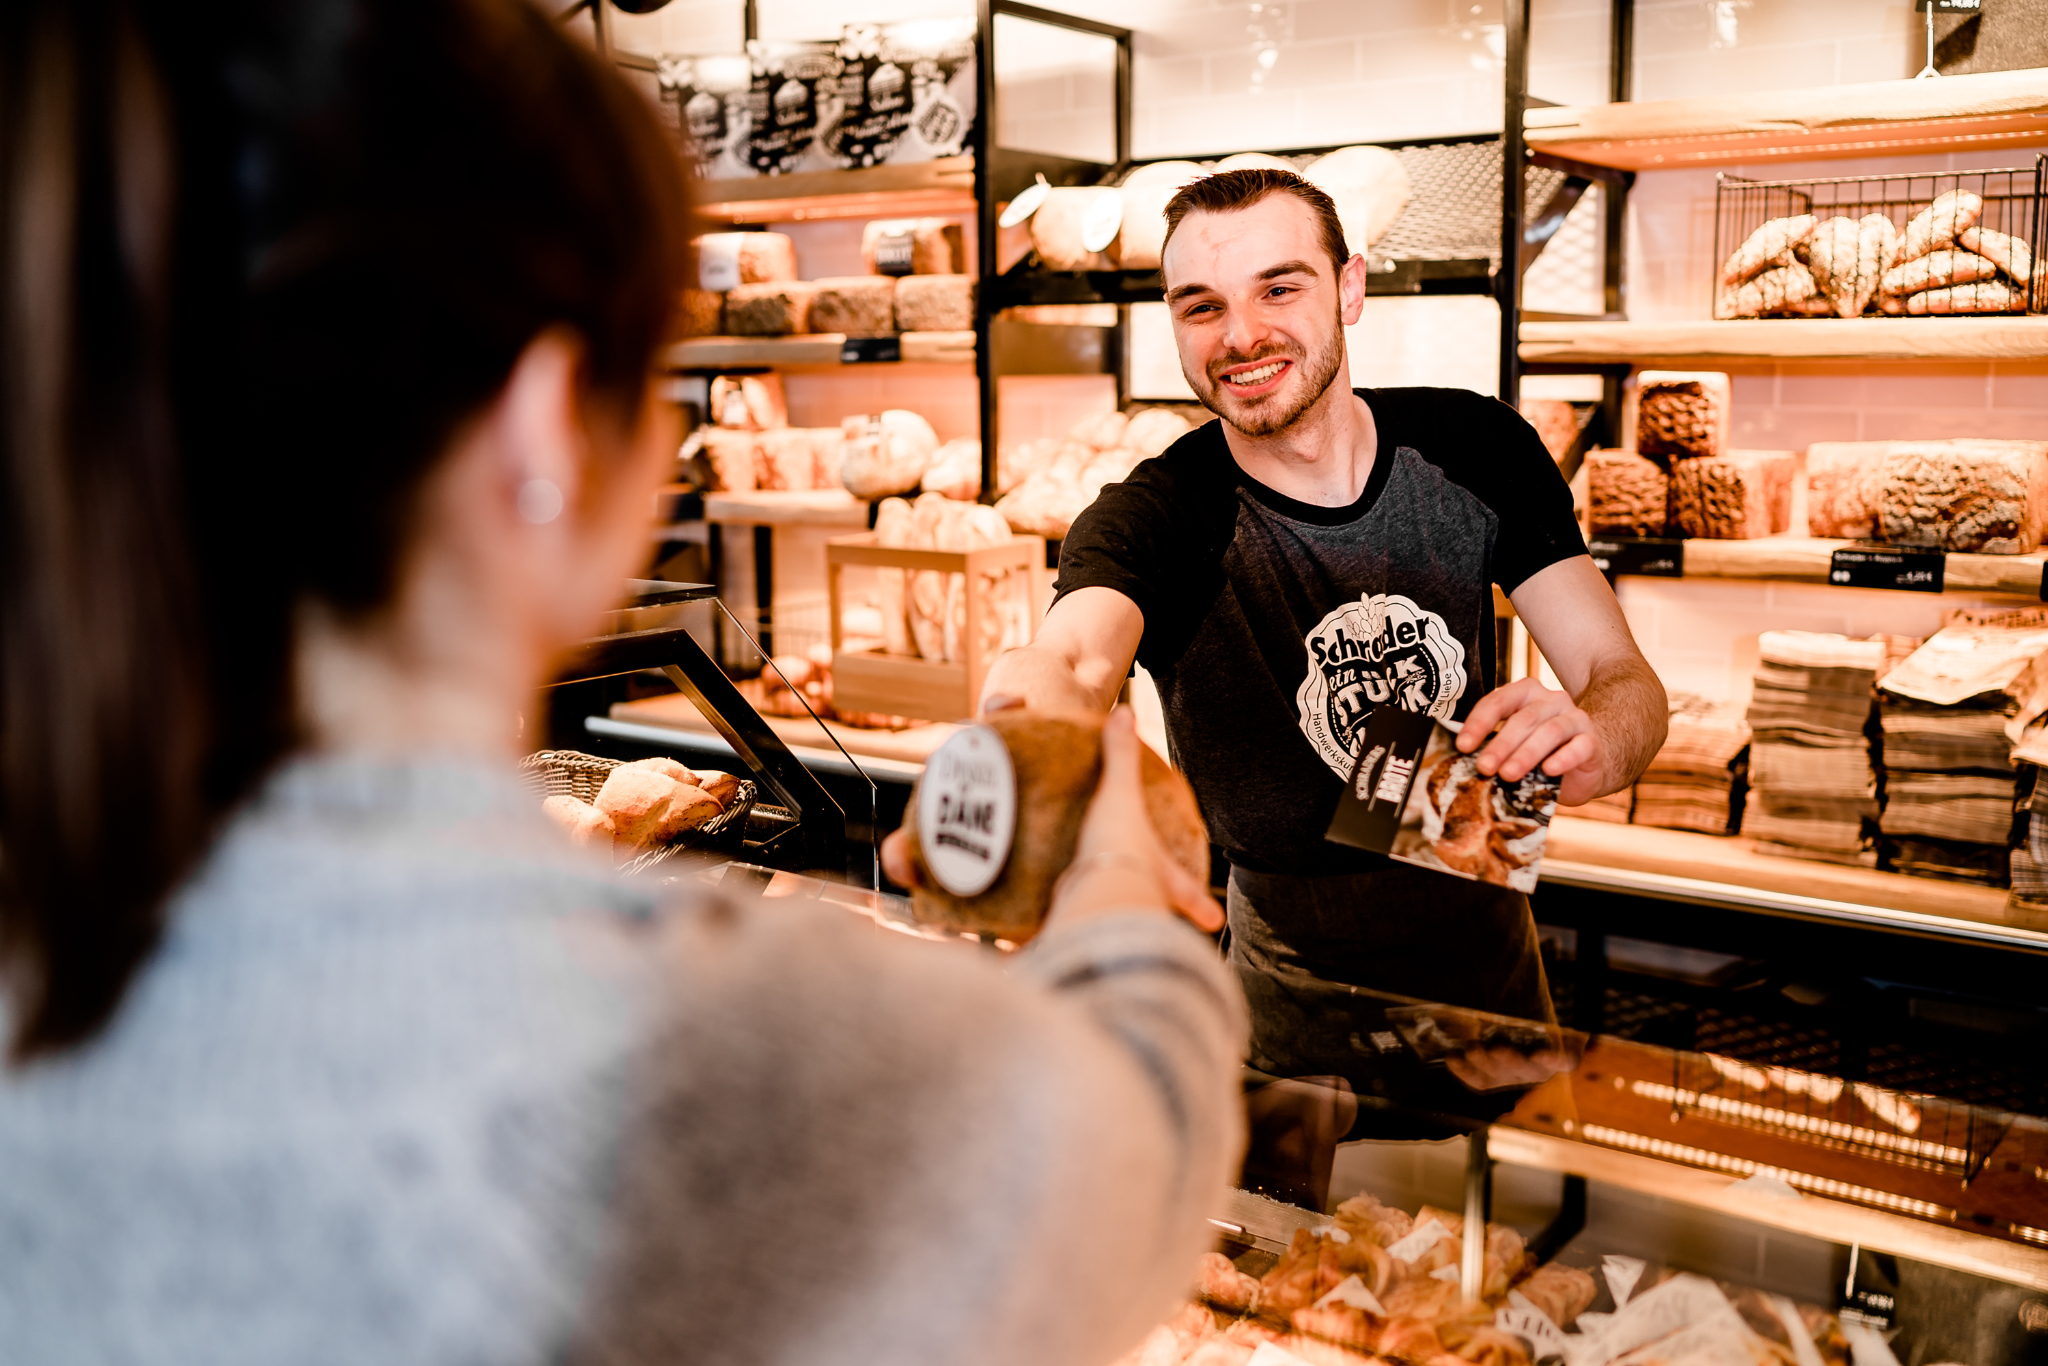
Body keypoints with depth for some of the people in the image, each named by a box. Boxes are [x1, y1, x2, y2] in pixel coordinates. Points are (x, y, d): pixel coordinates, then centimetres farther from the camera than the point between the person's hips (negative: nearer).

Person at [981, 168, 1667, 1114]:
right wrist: (1043, 697, -72)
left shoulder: (1475, 448, -12)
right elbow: (1072, 651, -46)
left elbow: (1624, 677, -12)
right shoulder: (1153, 520, -24)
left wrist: (1589, 745, -38)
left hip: (1487, 949, 4)